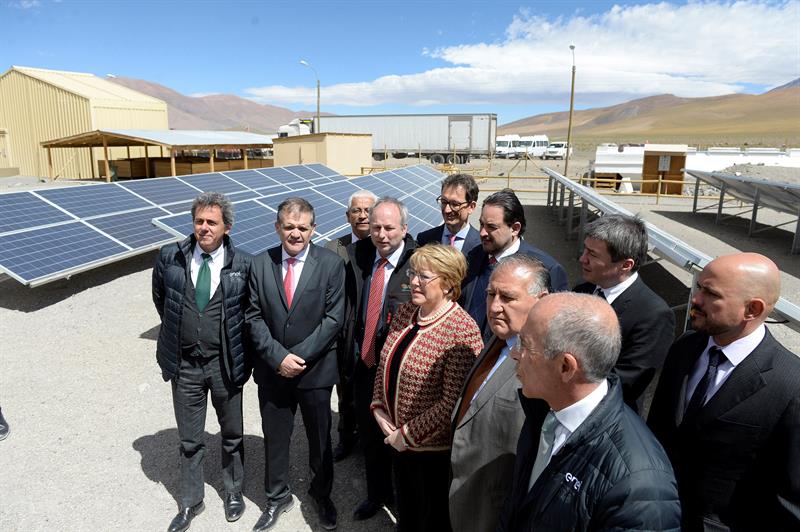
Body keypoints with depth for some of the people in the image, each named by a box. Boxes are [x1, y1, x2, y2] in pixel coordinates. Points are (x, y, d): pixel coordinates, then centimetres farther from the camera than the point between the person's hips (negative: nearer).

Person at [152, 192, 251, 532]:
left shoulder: (243, 265, -12)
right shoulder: (169, 258, -6)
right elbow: (160, 298, 13)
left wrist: (243, 353, 1)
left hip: (226, 364, -1)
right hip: (185, 365, 2)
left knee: (232, 434, 17)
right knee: (189, 440, 16)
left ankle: (233, 491, 40)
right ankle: (190, 502, 37)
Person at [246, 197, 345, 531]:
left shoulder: (331, 263, -9)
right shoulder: (260, 264, -2)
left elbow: (334, 318, -11)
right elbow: (254, 317, -2)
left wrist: (299, 356, -16)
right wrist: (278, 357, -13)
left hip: (315, 369, -1)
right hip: (272, 369, 2)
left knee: (320, 438, 16)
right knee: (275, 438, 17)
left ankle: (321, 493, 41)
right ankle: (277, 497, 40)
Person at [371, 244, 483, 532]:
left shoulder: (462, 330, -24)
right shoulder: (405, 311, -2)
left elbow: (453, 402, -25)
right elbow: (386, 363, 9)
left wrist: (409, 434, -18)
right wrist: (379, 408, -3)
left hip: (434, 449, -6)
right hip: (398, 441, 6)